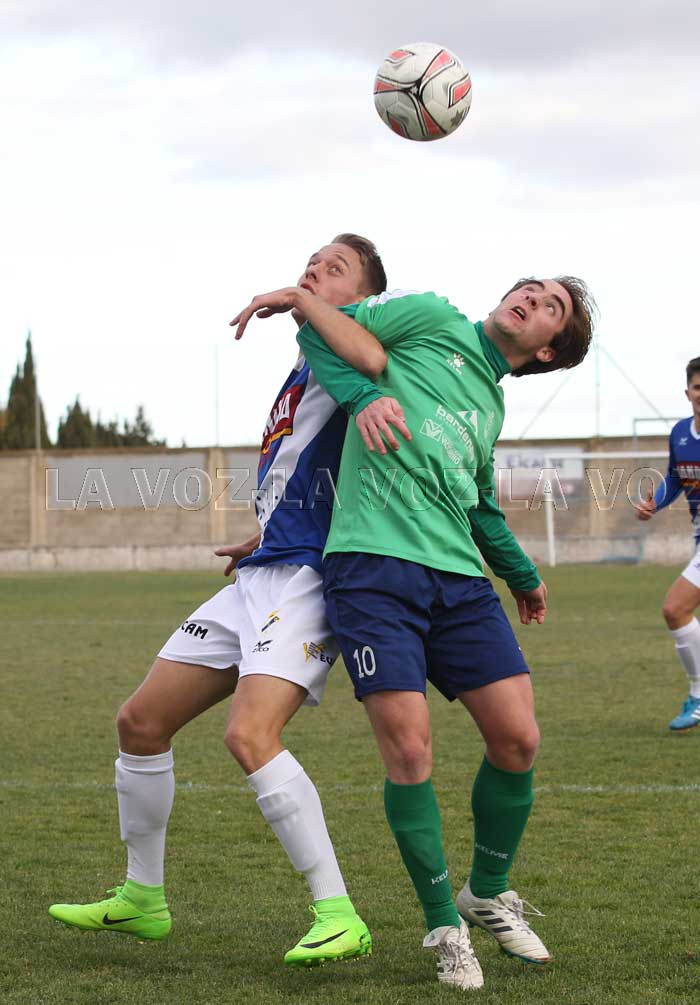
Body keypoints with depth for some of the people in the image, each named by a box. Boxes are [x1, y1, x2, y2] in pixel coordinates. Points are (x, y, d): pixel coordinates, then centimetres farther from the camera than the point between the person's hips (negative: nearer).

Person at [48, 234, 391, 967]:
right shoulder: (299, 374, 21)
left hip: (308, 579, -10)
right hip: (259, 578, 10)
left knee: (249, 734, -28)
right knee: (141, 720, 11)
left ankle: (339, 918, -23)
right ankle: (141, 899, 26)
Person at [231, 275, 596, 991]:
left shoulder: (491, 406, 23)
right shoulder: (434, 320, 7)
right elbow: (333, 333, 1)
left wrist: (521, 576, 46)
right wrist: (362, 396, -16)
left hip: (458, 580, 6)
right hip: (373, 568, -6)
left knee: (517, 738, -3)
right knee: (409, 749, -13)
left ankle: (489, 895, 21)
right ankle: (444, 927, 4)